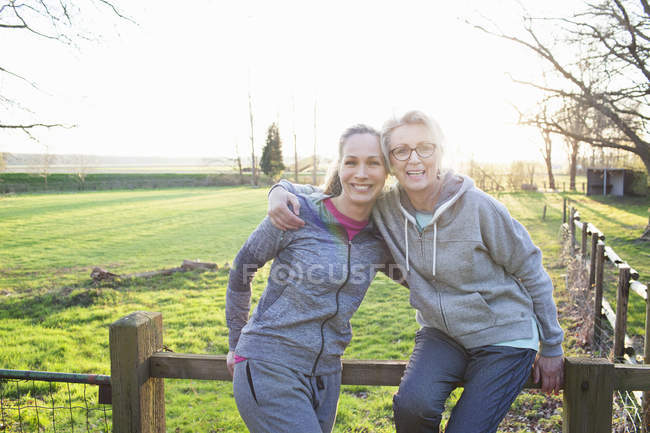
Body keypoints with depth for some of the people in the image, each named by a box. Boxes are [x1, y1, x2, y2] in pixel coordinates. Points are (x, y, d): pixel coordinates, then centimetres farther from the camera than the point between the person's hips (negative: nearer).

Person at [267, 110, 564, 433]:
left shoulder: (478, 207, -18)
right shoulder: (384, 209, -9)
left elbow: (532, 271, -6)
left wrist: (551, 348, 1)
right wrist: (281, 191, -20)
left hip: (503, 338, -2)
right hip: (442, 334, 2)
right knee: (412, 404, -24)